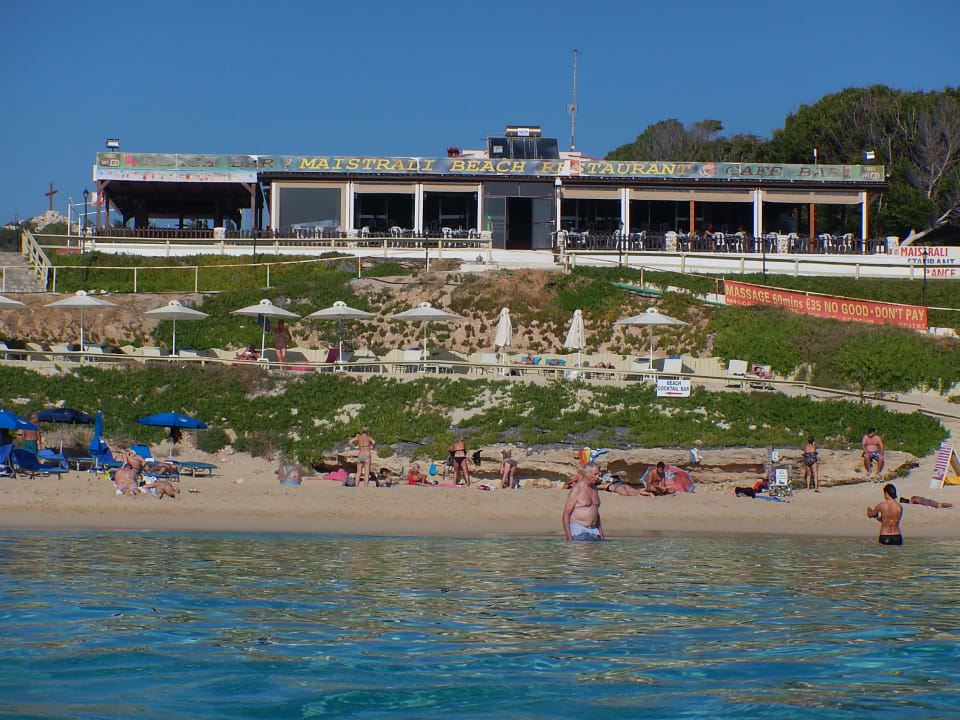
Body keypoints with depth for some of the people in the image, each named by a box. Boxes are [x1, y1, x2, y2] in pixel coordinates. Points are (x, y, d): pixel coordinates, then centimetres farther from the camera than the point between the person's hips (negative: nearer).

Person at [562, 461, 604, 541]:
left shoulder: (594, 489, 16)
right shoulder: (576, 490, -8)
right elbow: (565, 515, -10)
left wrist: (601, 536, 23)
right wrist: (569, 538, -17)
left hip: (594, 531, 7)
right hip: (578, 531, -7)